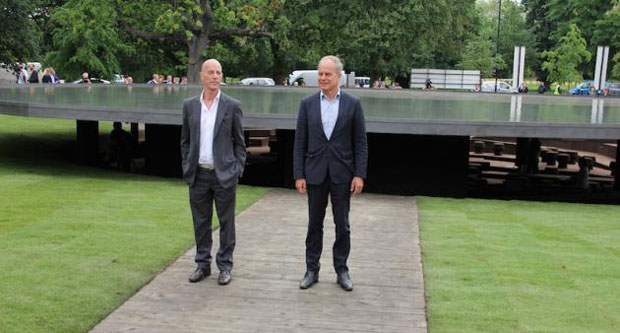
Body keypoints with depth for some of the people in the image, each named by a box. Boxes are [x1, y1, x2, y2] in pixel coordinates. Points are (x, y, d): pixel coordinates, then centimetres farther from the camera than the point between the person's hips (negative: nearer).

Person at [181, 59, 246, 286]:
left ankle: (225, 266, 15)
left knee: (226, 222, 4)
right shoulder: (189, 105, 6)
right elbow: (185, 141, 12)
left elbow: (239, 142, 2)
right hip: (198, 174, 2)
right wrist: (187, 168, 4)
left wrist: (237, 170, -4)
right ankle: (203, 264, 21)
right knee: (200, 222, 9)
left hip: (224, 174, -2)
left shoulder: (232, 106, -1)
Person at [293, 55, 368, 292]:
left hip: (342, 174, -1)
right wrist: (299, 175, -3)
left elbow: (360, 143, -1)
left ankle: (341, 270, 18)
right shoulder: (307, 104, 2)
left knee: (342, 225, 6)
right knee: (314, 224, 8)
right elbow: (300, 143, 2)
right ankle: (312, 270, 18)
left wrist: (360, 174, -7)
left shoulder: (353, 103, -1)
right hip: (315, 173, 1)